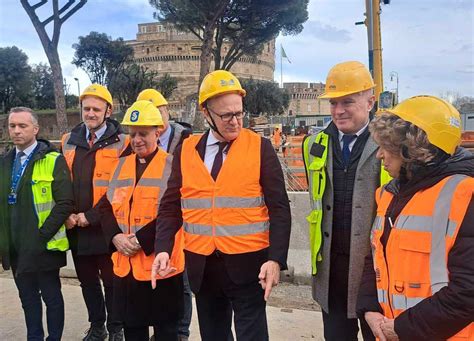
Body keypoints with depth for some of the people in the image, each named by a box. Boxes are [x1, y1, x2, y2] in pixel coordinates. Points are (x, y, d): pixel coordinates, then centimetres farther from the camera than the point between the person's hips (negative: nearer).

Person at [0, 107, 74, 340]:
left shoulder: (53, 161, -9)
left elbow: (65, 204, -14)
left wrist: (42, 235, -16)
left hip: (44, 247, -6)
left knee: (51, 296, 7)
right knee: (27, 297, 17)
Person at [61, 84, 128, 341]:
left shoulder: (120, 143, -7)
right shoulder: (68, 141, 8)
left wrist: (91, 216, -14)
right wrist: (68, 215, -3)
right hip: (76, 227, 5)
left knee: (111, 280, 9)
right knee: (87, 280, 17)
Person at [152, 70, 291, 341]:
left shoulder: (260, 147, -5)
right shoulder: (186, 150, 3)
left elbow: (279, 209, -6)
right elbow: (172, 206, 5)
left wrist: (276, 259, -16)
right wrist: (163, 249, -10)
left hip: (247, 264, -3)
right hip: (201, 266, 3)